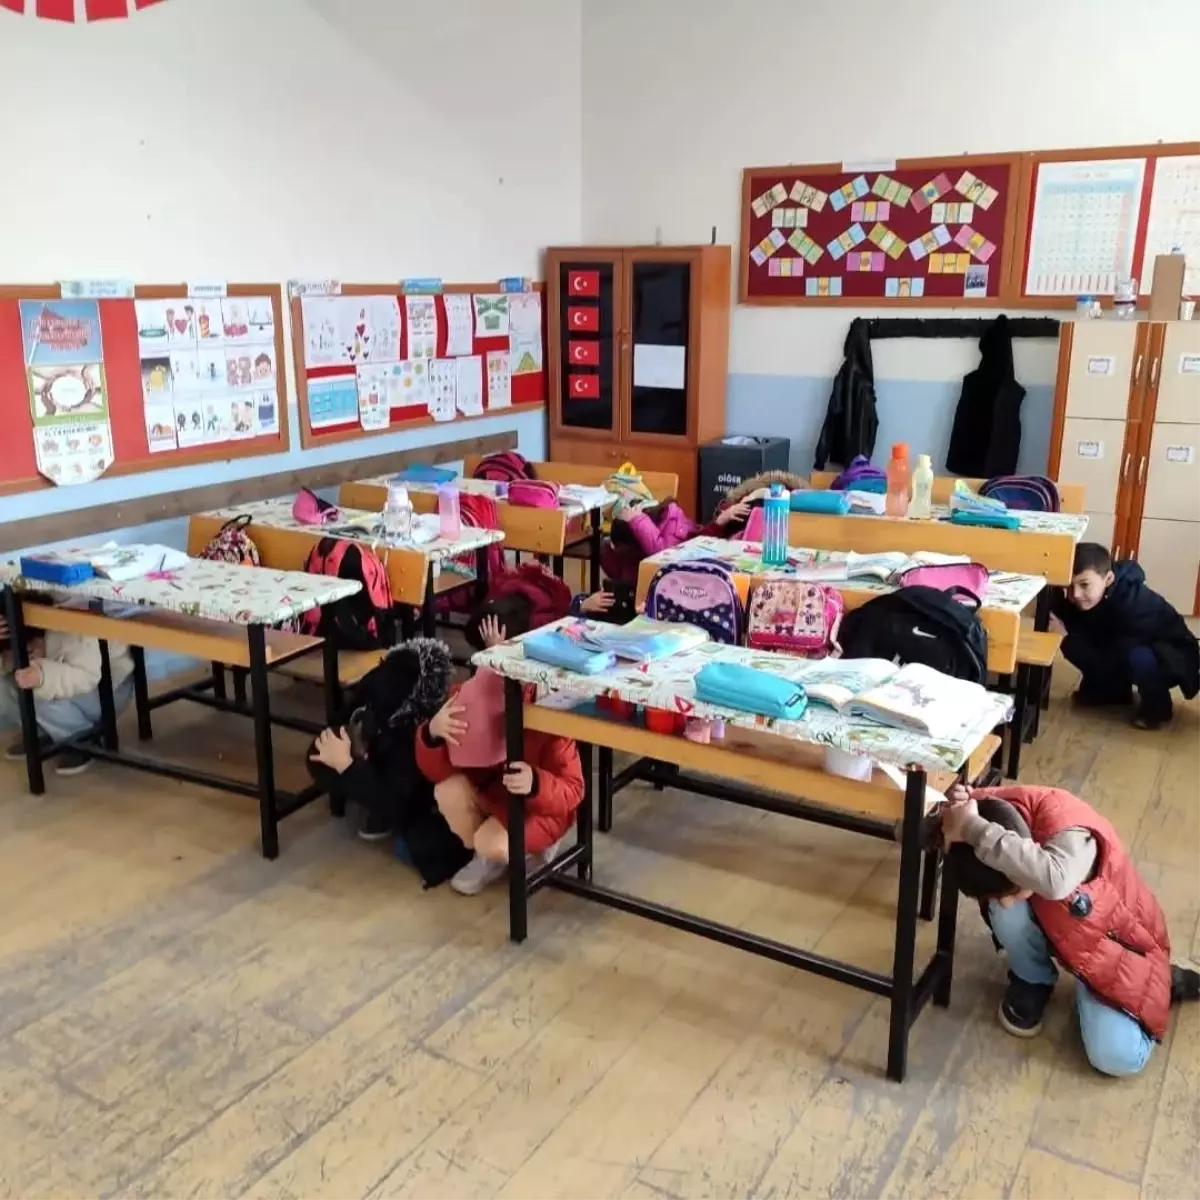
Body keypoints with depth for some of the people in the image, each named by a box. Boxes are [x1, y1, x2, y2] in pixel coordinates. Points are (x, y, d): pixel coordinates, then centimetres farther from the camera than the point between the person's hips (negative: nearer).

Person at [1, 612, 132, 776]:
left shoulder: (71, 635, -34)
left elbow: (86, 678, -43)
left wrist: (43, 678, -59)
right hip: (62, 685, 7)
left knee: (43, 700, -33)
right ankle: (41, 733, 8)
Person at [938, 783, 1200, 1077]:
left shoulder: (1068, 829, -42)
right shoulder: (983, 809, -28)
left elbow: (1054, 881, -64)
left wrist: (975, 831, -61)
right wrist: (952, 814, -37)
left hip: (1113, 941, -4)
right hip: (1050, 922, 4)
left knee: (1117, 1057, -20)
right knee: (1006, 915, -31)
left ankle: (1166, 982, 11)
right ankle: (1033, 982, 3)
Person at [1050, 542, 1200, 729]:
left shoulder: (1135, 604, -35)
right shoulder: (1083, 601, -16)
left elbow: (1113, 662, -36)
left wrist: (1067, 638, -38)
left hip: (1174, 656, -6)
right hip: (1124, 650, 6)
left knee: (1139, 658, -38)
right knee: (1075, 644, -14)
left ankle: (1157, 707, -8)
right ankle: (1114, 691, 9)